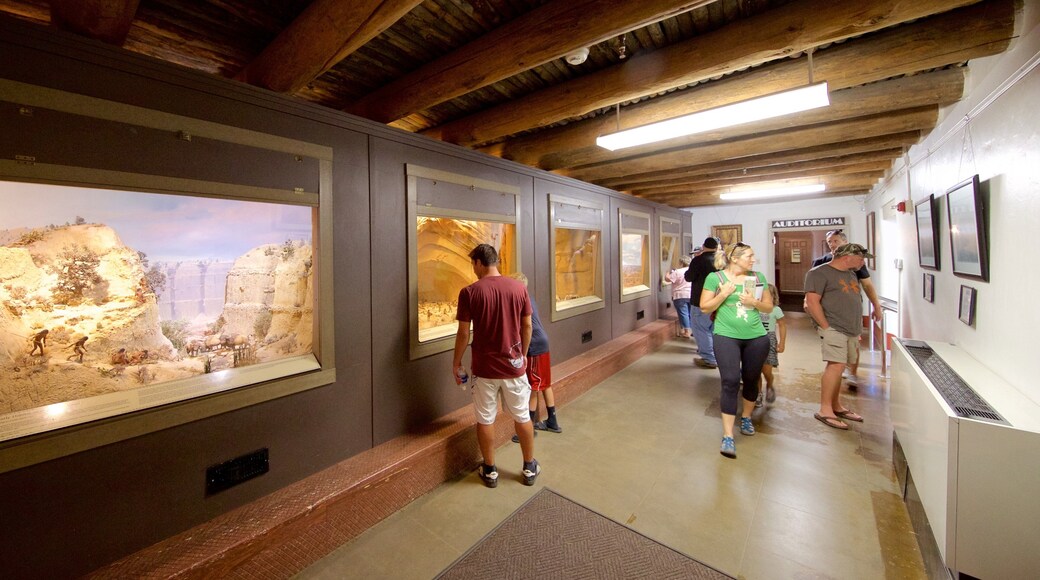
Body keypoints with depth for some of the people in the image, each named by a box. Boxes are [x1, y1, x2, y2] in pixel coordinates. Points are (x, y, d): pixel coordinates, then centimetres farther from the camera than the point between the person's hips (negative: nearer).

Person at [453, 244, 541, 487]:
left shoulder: (469, 292, -11)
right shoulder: (519, 287, -4)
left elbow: (464, 333, -9)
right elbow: (527, 326, 2)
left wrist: (456, 362, 6)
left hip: (484, 367, -2)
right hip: (513, 365, 2)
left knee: (485, 420, 15)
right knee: (522, 417, 17)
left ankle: (490, 471, 29)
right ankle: (530, 468, 32)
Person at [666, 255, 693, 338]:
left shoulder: (678, 272, -13)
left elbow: (667, 278, -10)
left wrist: (668, 273, 9)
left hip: (681, 296, -5)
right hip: (692, 296, 6)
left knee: (683, 313, -3)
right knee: (691, 313, 14)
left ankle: (686, 332, -4)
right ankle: (692, 330, 20)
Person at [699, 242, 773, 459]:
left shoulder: (758, 277, 5)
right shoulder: (715, 277, -5)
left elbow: (769, 307, 10)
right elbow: (704, 308, -5)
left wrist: (755, 302, -11)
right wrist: (724, 294, -18)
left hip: (757, 338, 4)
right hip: (727, 337, -4)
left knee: (751, 380, 16)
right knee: (731, 382, -10)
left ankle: (746, 417, 43)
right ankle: (727, 437, -4)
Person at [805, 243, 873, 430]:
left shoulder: (851, 274, 20)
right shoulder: (820, 273, -7)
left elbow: (856, 304, 25)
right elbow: (812, 302, -15)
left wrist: (858, 330, 20)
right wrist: (826, 327, -16)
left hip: (851, 331, 8)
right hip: (834, 329, -8)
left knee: (837, 367, 11)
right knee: (836, 365, -15)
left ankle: (836, 406, 19)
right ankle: (825, 411, -11)